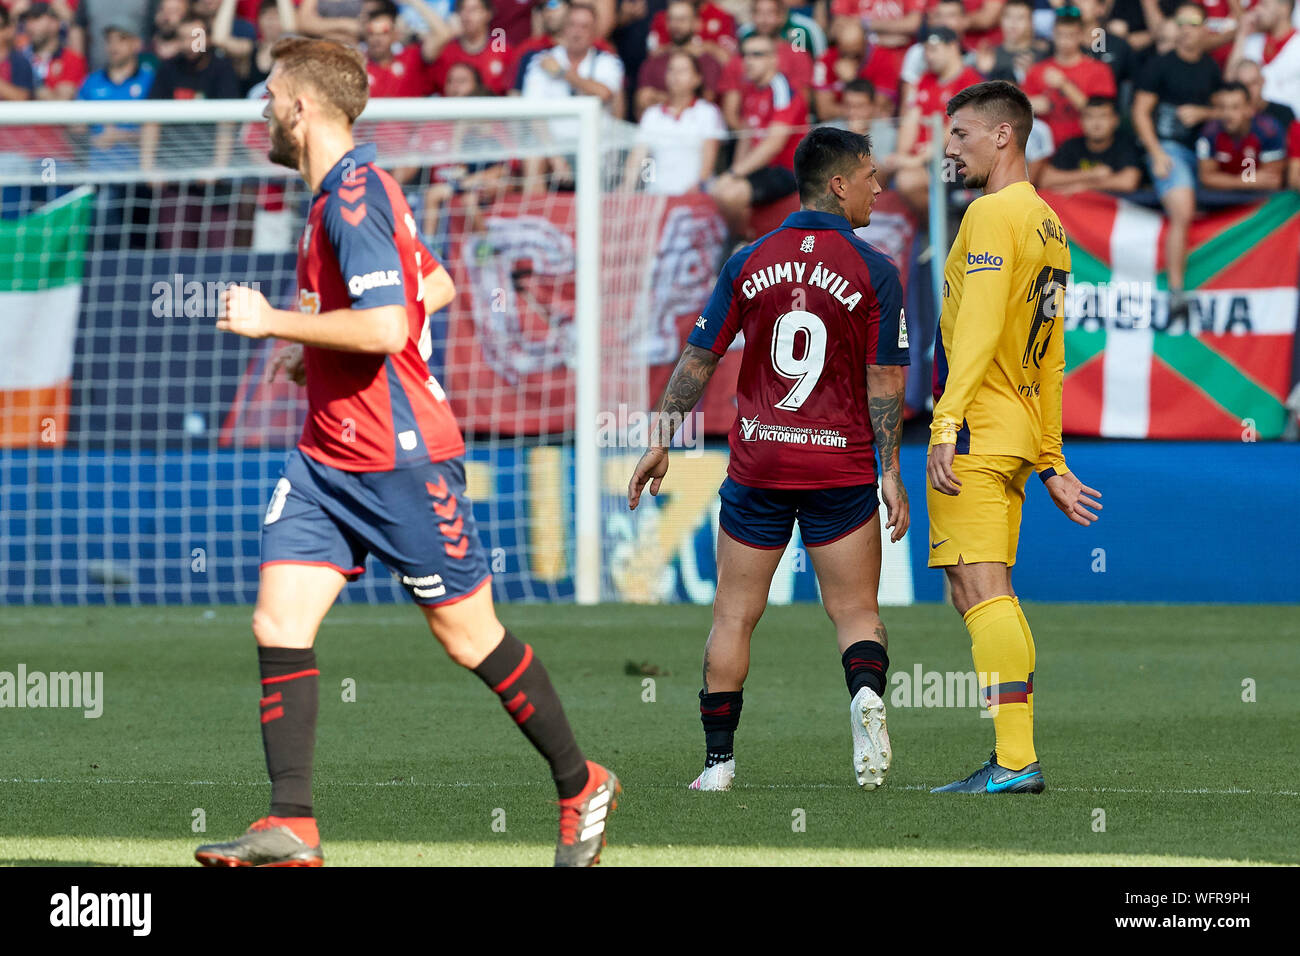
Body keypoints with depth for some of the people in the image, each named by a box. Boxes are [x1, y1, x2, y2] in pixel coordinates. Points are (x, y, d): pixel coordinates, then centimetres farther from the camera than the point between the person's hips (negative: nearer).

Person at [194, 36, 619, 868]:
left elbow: (385, 328, -28)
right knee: (279, 625, -4)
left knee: (469, 635, 2)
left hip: (401, 457, -9)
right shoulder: (347, 193, 13)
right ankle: (292, 827, -8)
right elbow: (432, 286, 27)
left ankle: (583, 787, 18)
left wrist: (272, 322, -19)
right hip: (328, 456, 9)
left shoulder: (354, 198, -17)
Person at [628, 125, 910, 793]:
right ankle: (866, 691, -23)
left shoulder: (749, 262, 1)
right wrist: (890, 472, -1)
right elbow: (885, 382, -7)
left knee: (735, 614, 10)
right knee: (855, 612, 8)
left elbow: (698, 359, 4)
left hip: (756, 464, 2)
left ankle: (718, 759, 7)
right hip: (841, 465, -2)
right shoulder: (874, 272, -5)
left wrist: (660, 442, 12)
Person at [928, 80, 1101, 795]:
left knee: (982, 592, -12)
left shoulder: (994, 214, -9)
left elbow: (977, 330, -19)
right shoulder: (1048, 224, 20)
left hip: (976, 436, -9)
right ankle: (1013, 760, 10)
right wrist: (1050, 463, 25)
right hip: (1022, 435, 9)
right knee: (979, 595, 12)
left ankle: (1015, 762, -17)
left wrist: (946, 424, -25)